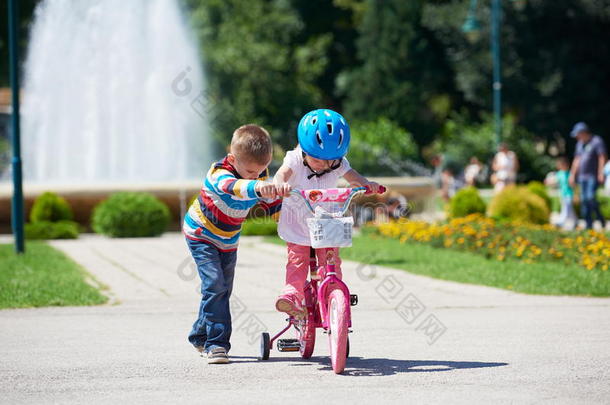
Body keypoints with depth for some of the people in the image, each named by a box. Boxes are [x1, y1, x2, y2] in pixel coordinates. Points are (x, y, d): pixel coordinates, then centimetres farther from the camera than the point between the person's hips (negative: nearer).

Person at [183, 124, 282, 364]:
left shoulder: (260, 177, -11)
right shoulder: (218, 173, -32)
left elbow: (273, 205, 4)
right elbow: (233, 186, -57)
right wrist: (257, 187, -77)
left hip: (228, 242, 6)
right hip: (201, 235, -6)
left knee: (223, 290, 10)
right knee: (214, 284, -21)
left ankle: (200, 337, 30)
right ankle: (217, 343, -18)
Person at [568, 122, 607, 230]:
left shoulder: (597, 141, -6)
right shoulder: (580, 144, 17)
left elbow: (602, 157, -13)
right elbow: (577, 160, 23)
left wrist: (601, 173, -20)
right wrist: (572, 175, 21)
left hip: (593, 176, -8)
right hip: (582, 176, 8)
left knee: (590, 197, -19)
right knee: (584, 200, 2)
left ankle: (600, 219, -4)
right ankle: (589, 225, 5)